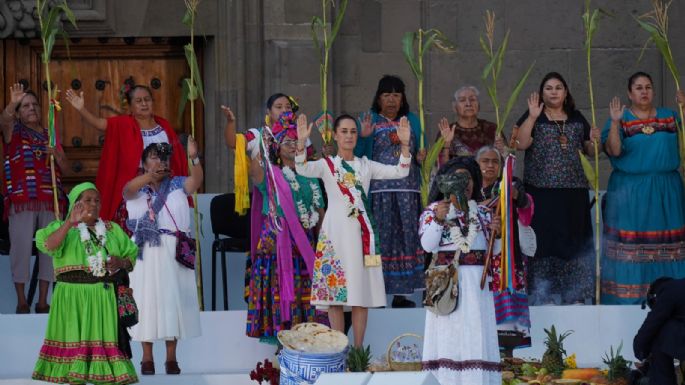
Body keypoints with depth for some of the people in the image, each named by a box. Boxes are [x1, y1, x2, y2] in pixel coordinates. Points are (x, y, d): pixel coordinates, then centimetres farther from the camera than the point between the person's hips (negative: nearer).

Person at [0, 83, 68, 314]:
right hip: (21, 200, -4)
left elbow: (64, 166, 19)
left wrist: (56, 154, -3)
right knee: (21, 247, -8)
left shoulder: (50, 135, 19)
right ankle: (21, 302, -5)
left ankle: (43, 301, 9)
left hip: (50, 200, 4)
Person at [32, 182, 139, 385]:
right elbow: (48, 246, -15)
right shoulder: (63, 228, 5)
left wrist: (121, 263, -4)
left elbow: (132, 254, 19)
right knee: (76, 341, -5)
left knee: (107, 341, 1)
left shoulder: (112, 230, 17)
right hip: (73, 299, -3)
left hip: (106, 298, 3)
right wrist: (70, 223, -25)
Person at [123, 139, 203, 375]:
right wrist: (150, 176, -39)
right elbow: (129, 189, -20)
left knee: (172, 299, 2)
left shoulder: (177, 185, 7)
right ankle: (147, 358, 4)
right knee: (147, 299, -1)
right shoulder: (137, 189, 4)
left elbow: (196, 181, -13)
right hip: (146, 253, -1)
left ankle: (171, 358, 8)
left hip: (174, 252, 1)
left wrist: (194, 158, -33)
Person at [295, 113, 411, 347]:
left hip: (361, 231, 2)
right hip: (336, 231, -2)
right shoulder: (326, 165, 4)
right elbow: (303, 169, -17)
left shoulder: (366, 166, 12)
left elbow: (400, 172, 3)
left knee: (361, 293, 1)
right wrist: (301, 142, -33)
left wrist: (404, 144, -11)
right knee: (335, 289, -4)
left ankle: (358, 349, 7)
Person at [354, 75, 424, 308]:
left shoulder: (412, 121, 16)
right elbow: (358, 156, 1)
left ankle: (401, 294, 4)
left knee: (407, 236, -1)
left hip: (407, 190, 3)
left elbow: (420, 152, 18)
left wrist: (421, 156, -4)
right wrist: (364, 137, -16)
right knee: (381, 237, -8)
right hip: (379, 190, -3)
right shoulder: (369, 120, 7)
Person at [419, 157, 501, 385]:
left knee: (476, 332, -2)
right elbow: (427, 245, -8)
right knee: (448, 334, -6)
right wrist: (438, 219, -21)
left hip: (476, 283, 3)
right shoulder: (433, 210, 5)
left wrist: (496, 233, -8)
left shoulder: (482, 212, 14)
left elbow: (494, 251, 11)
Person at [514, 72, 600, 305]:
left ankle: (575, 294, 8)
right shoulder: (534, 117, 5)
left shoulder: (577, 119, 16)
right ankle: (544, 294, -4)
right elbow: (521, 144, -10)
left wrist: (594, 141, -3)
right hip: (541, 189, -3)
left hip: (573, 190, 4)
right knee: (545, 239, -6)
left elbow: (590, 151, 18)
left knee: (574, 239, 3)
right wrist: (532, 116, -16)